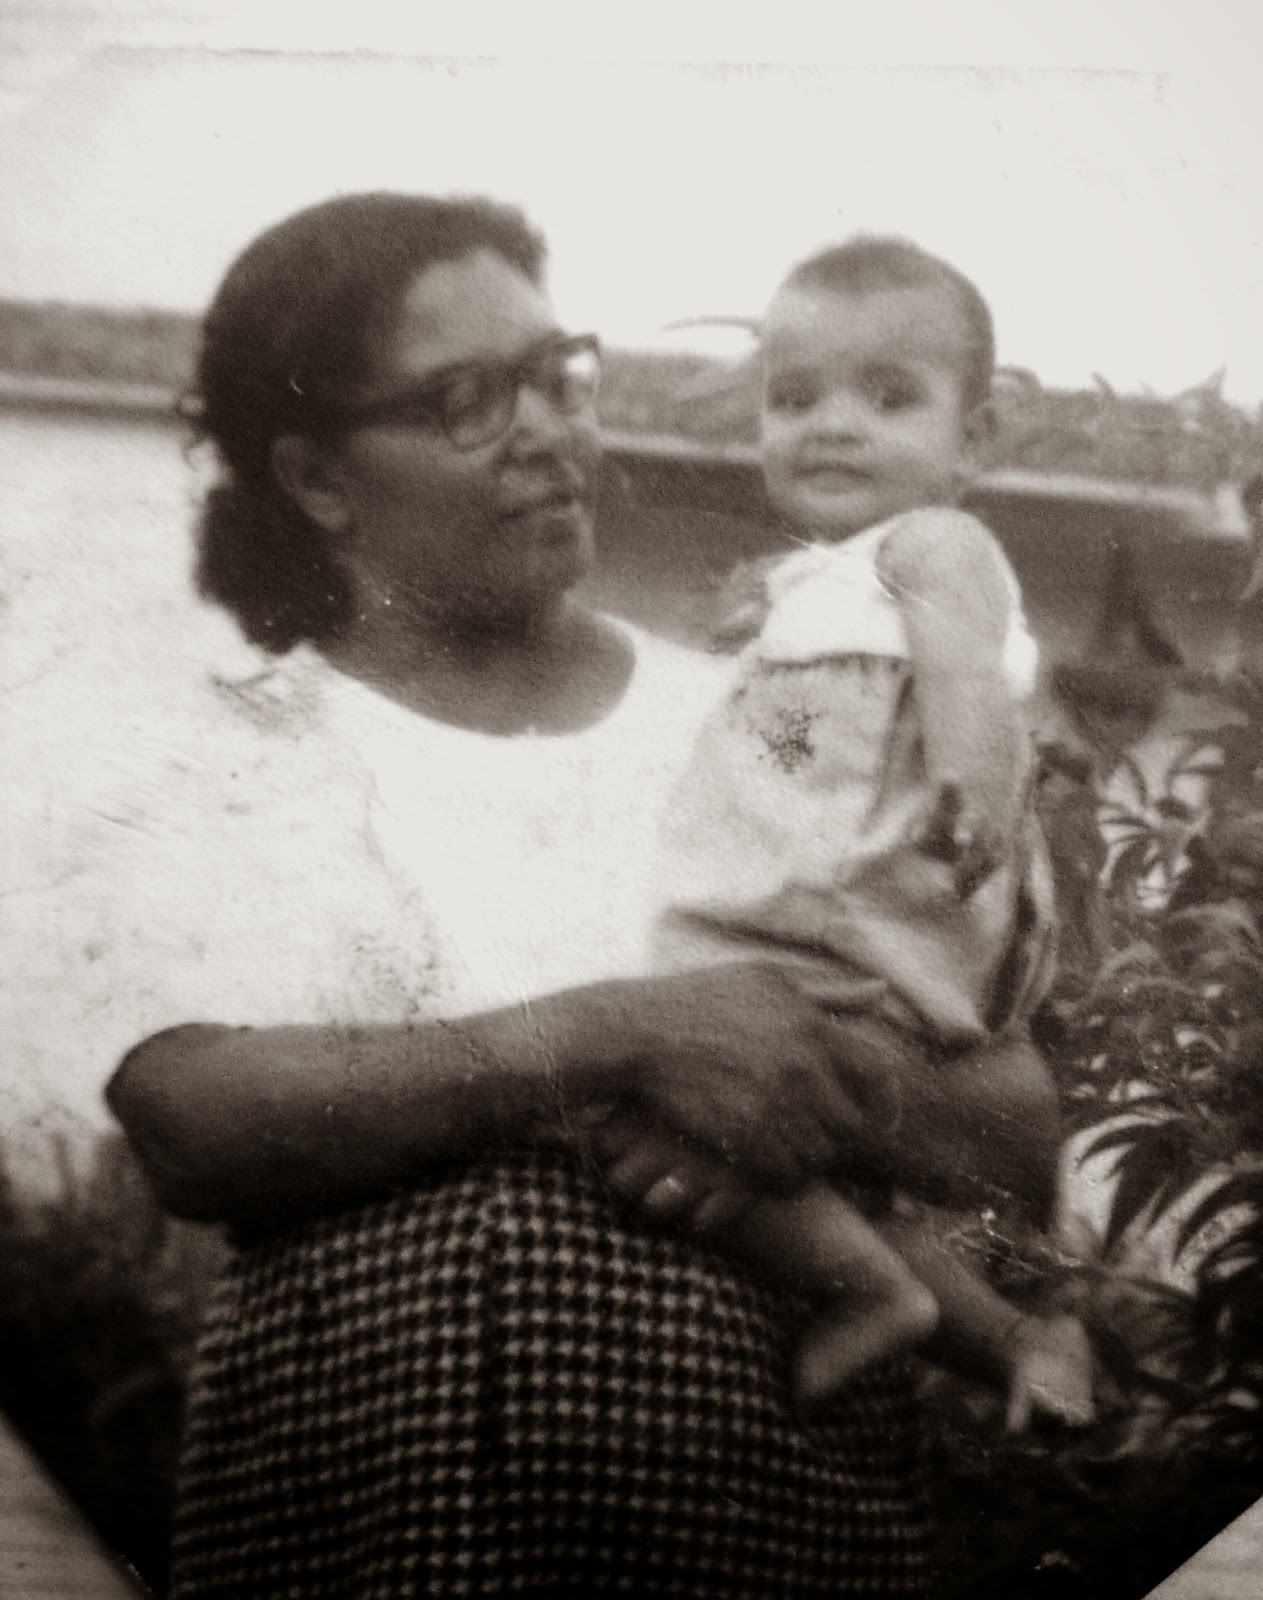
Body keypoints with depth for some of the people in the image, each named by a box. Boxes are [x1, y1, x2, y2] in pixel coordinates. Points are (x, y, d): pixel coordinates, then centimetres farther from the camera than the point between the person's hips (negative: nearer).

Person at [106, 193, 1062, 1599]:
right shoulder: (229, 755, 6)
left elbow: (1026, 1134, 8)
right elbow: (186, 1124, -11)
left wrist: (814, 1100, -12)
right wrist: (609, 1036, -18)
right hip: (352, 1475, -1)